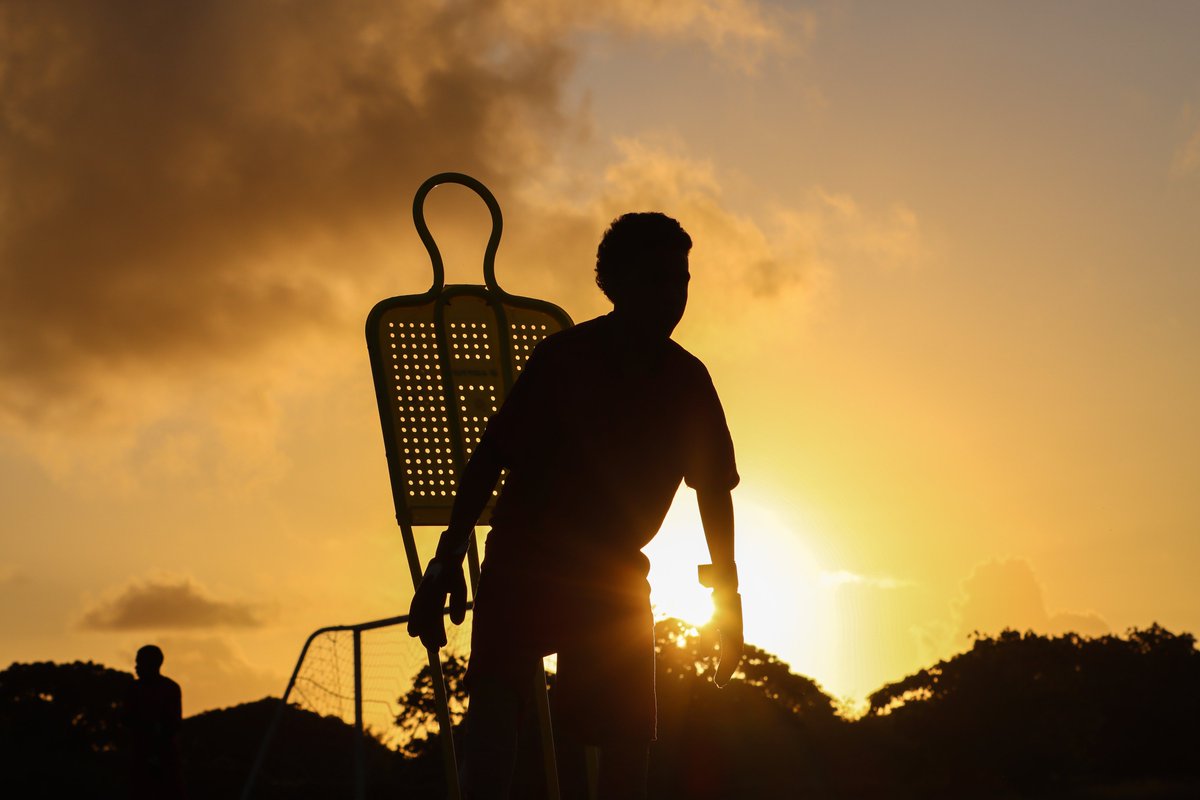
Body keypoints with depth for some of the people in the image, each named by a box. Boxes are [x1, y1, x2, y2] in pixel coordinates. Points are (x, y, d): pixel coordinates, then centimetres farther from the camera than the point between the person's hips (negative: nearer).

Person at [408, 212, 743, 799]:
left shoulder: (687, 381, -3)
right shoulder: (564, 357, -15)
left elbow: (714, 487, 7)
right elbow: (491, 455, -15)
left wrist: (726, 594, 6)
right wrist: (448, 561, -20)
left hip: (615, 573, 4)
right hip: (525, 561, -4)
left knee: (628, 737, -3)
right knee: (497, 700, -22)